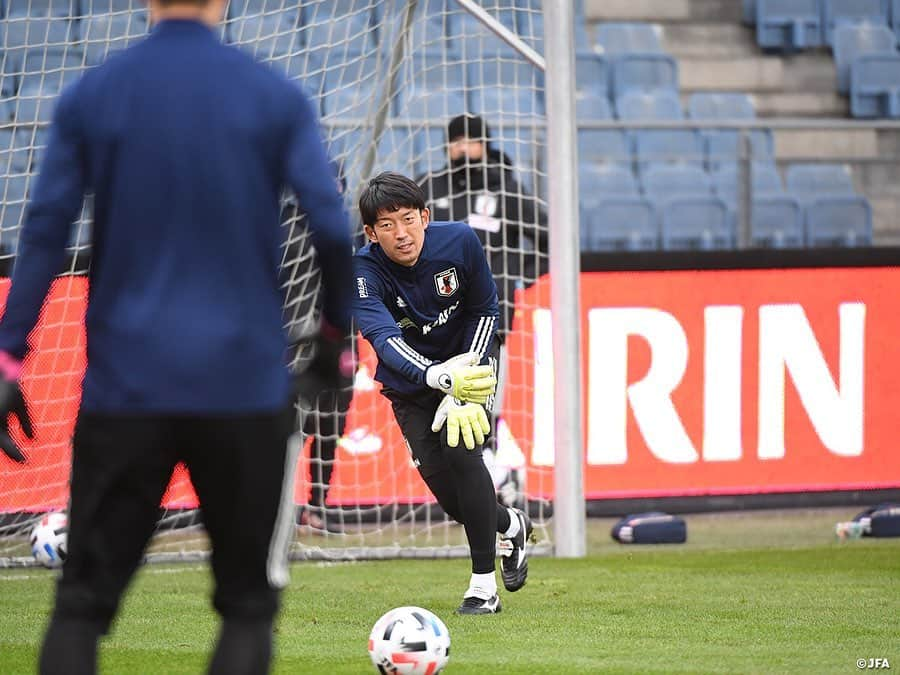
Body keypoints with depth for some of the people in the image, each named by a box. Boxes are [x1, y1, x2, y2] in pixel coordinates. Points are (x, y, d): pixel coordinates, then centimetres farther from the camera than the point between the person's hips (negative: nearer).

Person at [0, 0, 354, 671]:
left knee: (83, 602, 6)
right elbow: (332, 229, -6)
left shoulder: (91, 96, 1)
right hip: (245, 382, -1)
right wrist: (335, 338, 8)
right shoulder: (275, 95, -2)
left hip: (124, 383, 1)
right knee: (248, 603, 9)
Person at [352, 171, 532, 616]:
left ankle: (484, 586, -15)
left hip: (466, 364, -1)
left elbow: (484, 311, -8)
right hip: (410, 382, 1)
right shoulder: (365, 272, -27)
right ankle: (509, 525, 24)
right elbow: (385, 339, -42)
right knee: (436, 472, -10)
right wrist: (442, 379, -60)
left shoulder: (460, 242, -21)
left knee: (462, 450, -21)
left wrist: (465, 377, -20)